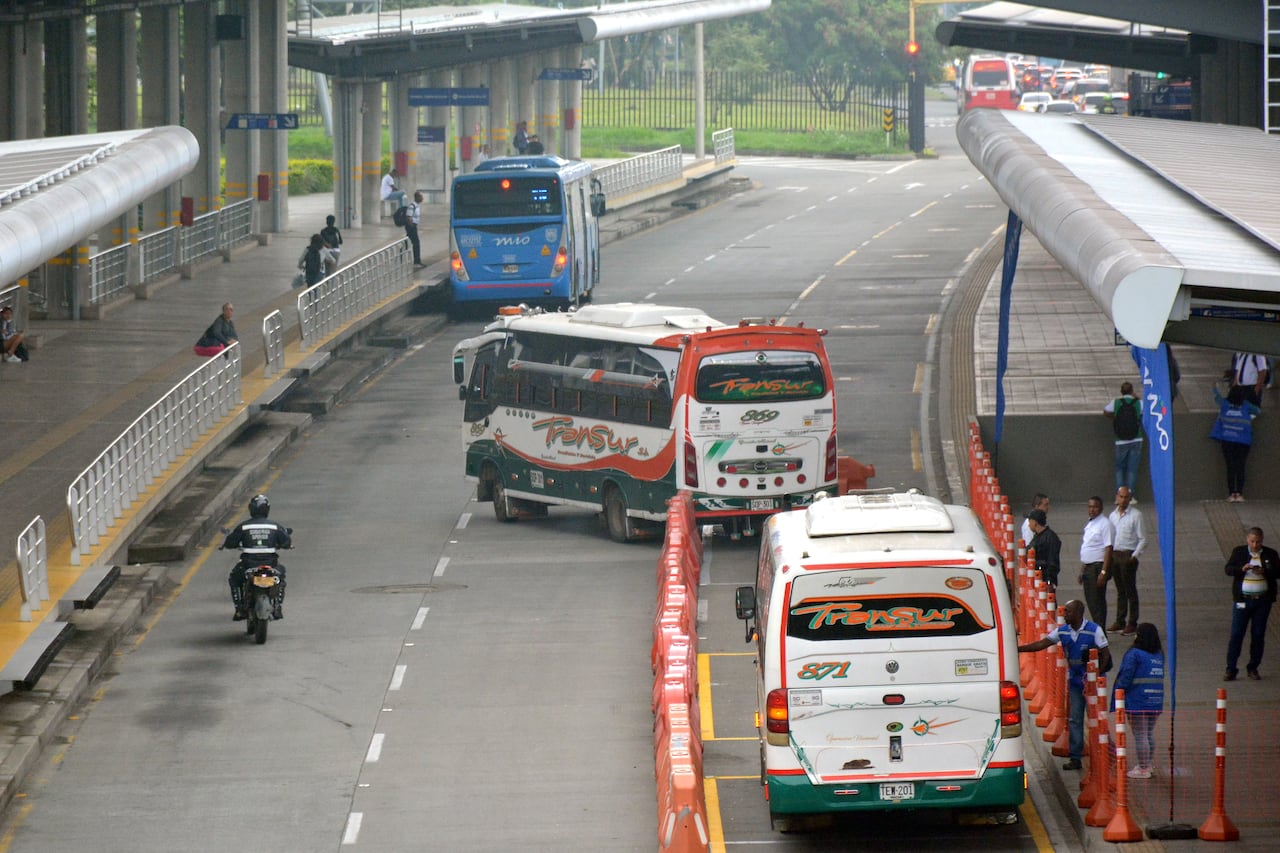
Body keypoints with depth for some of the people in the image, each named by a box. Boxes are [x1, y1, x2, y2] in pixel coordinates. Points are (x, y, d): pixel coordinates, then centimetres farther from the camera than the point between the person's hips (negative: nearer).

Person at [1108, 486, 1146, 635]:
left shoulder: (1136, 515, -6)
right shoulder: (1113, 515, 12)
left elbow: (1143, 539, -7)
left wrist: (1134, 556, -16)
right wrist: (1109, 554, 6)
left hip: (1128, 556, -6)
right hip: (1115, 554, 6)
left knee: (1130, 590, -2)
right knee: (1120, 590, 11)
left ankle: (1132, 623, 2)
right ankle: (1120, 621, 15)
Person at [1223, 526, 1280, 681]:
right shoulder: (1239, 552, 3)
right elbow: (1228, 569, -3)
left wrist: (1264, 572, -20)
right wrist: (1242, 569, -22)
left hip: (1263, 600, 1)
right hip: (1242, 600, -1)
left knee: (1258, 635, 5)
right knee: (1236, 634, -4)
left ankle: (1253, 668, 16)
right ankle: (1231, 669, -1)